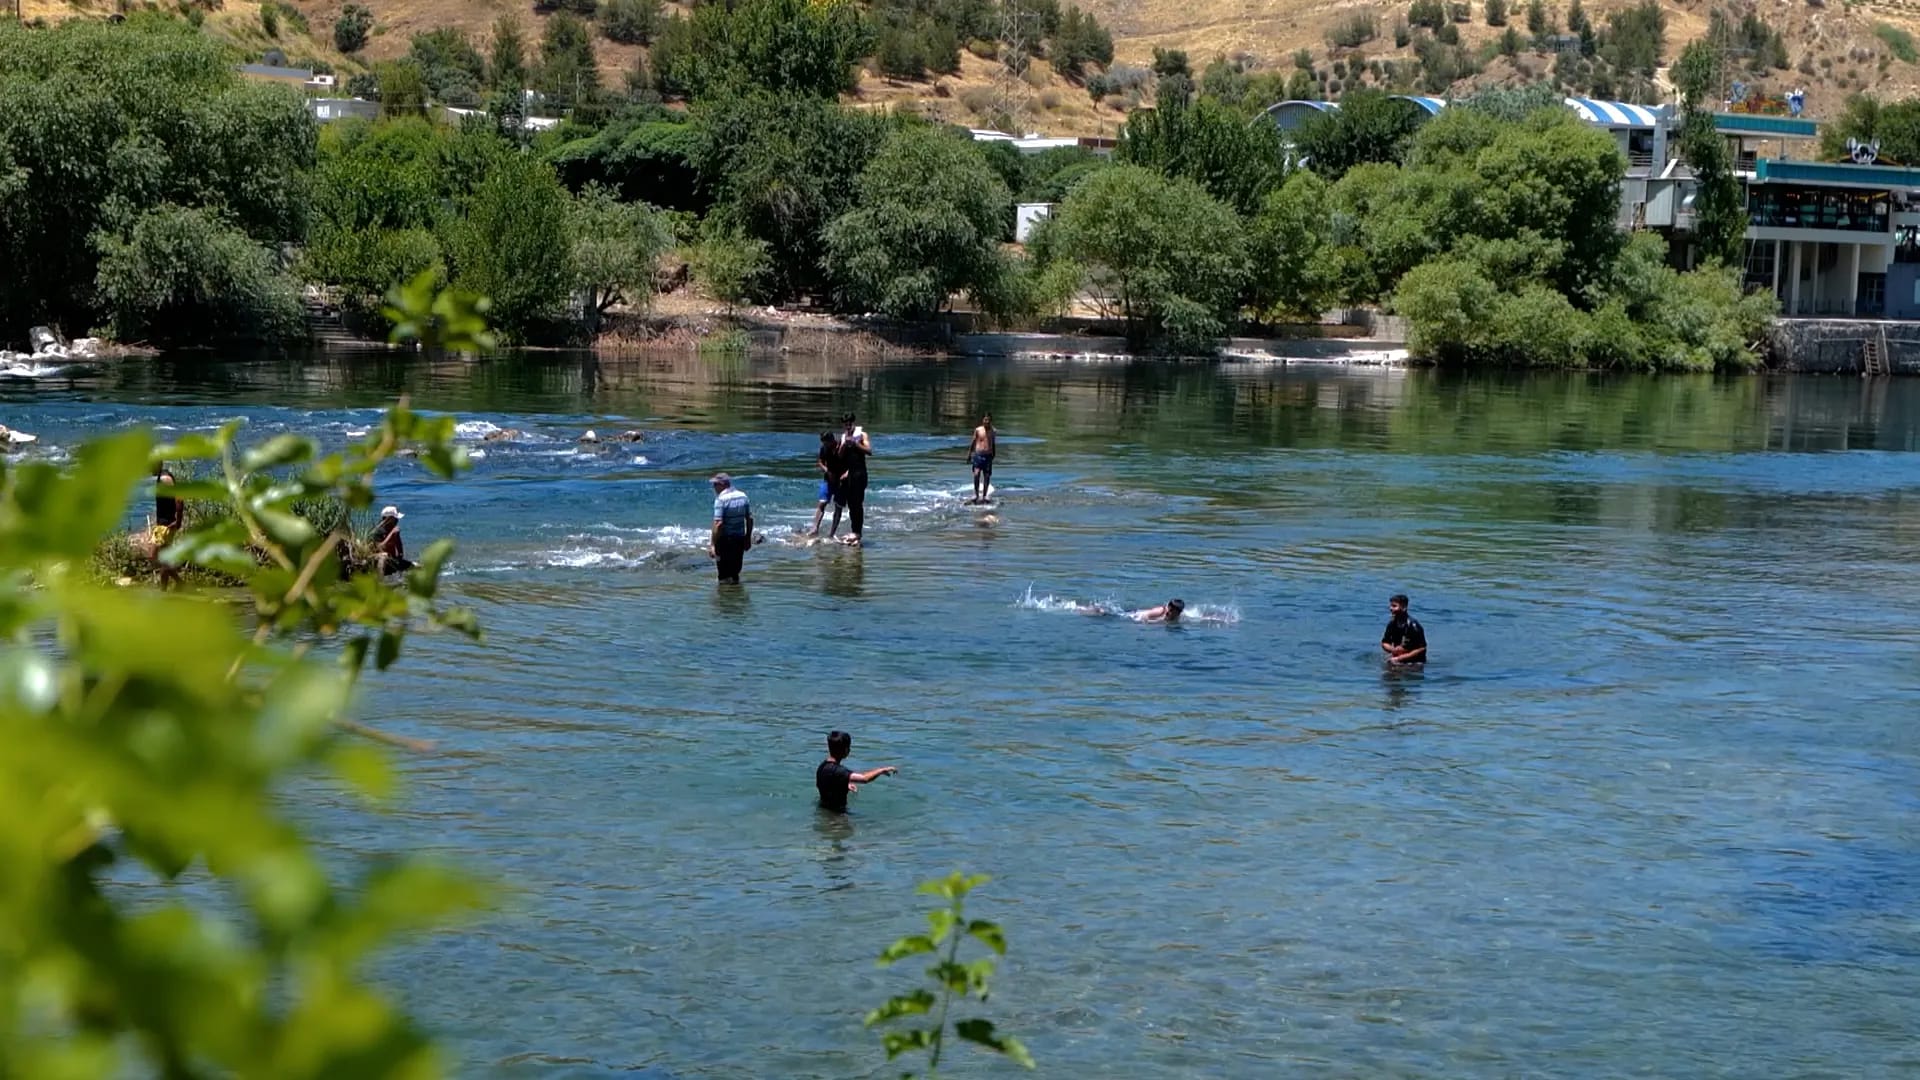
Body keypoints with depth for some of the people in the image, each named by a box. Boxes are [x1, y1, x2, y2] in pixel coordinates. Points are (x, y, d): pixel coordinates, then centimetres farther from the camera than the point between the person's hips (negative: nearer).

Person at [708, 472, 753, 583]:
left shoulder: (721, 499, -16)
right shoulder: (742, 496, 5)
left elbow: (718, 523, -22)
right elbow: (750, 519, 9)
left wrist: (713, 544, -20)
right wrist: (748, 538, 17)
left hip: (726, 540, -6)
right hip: (740, 538, 6)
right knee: (736, 568, 19)